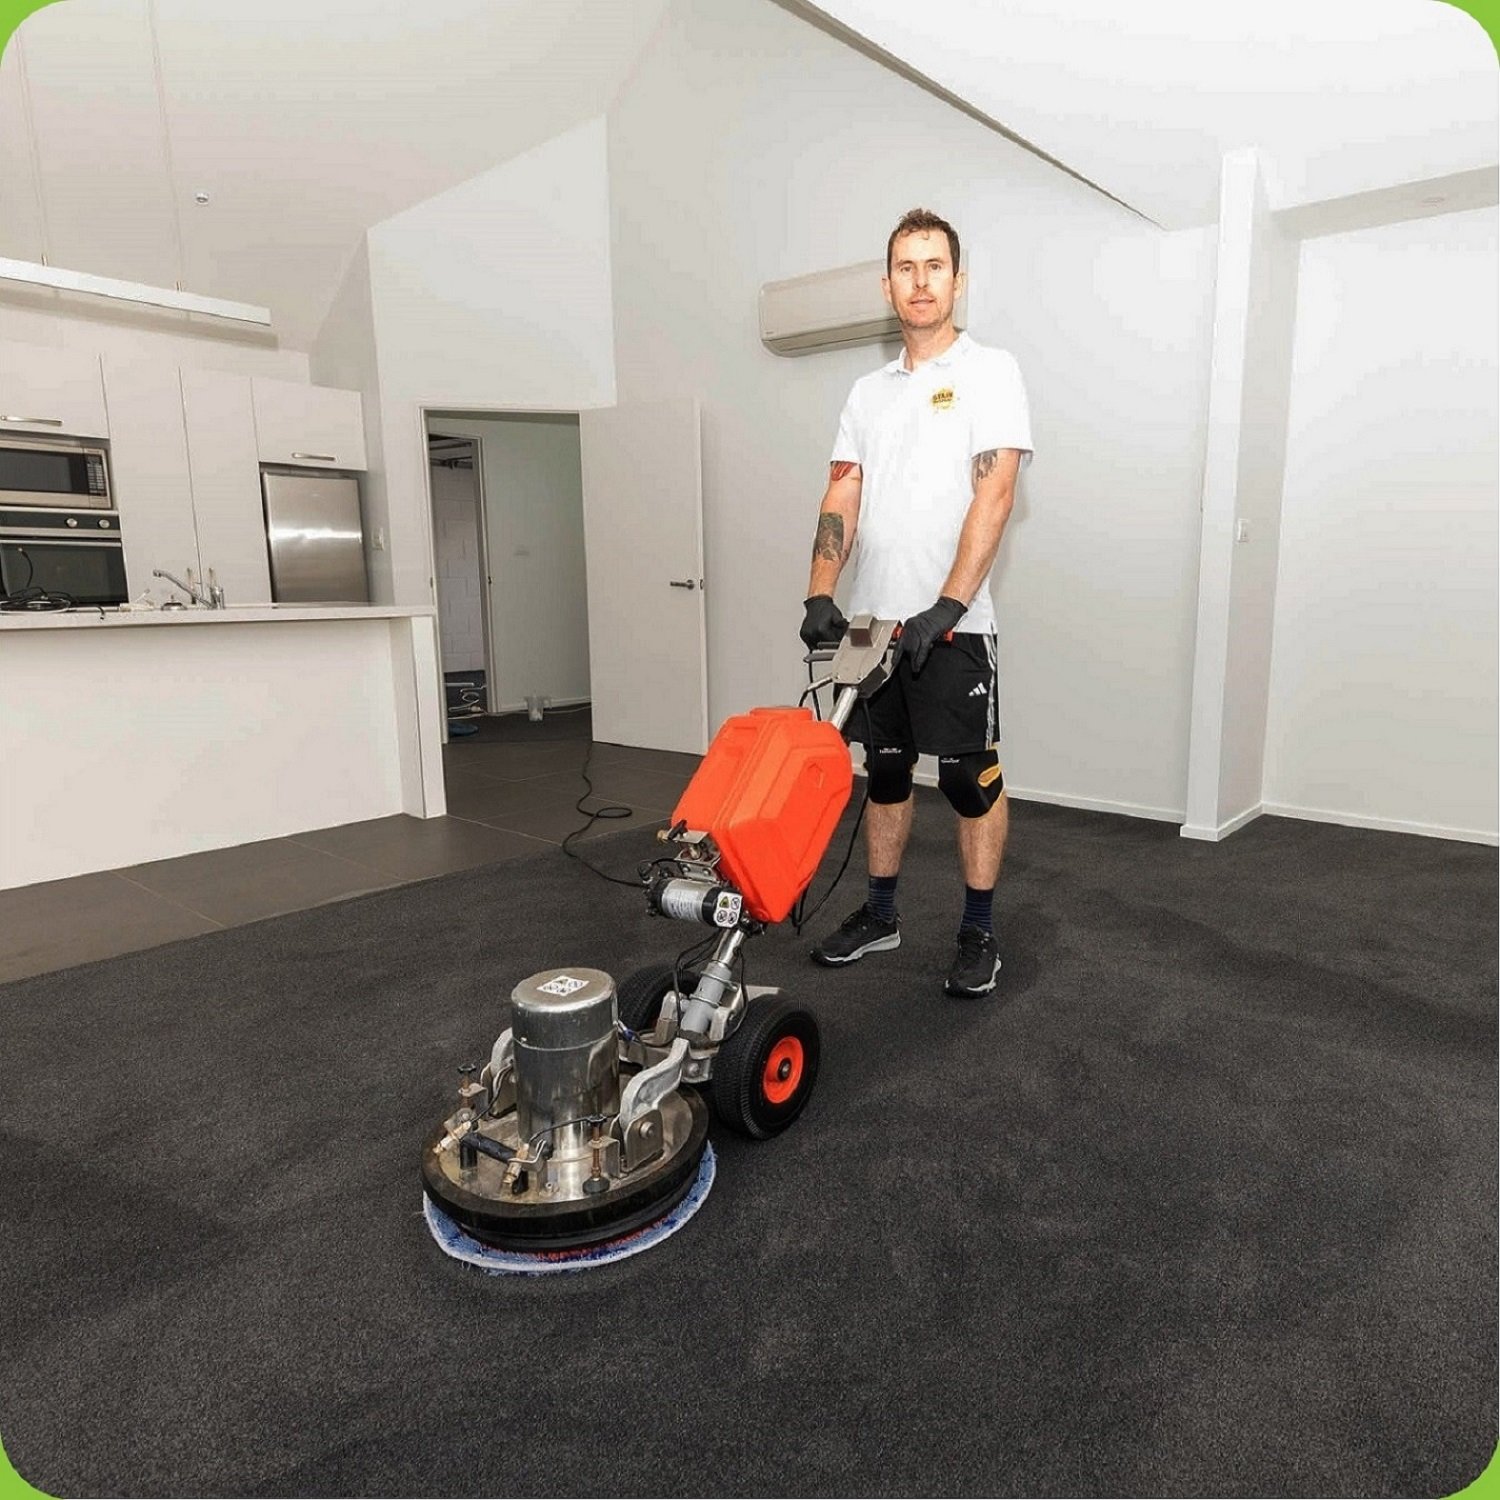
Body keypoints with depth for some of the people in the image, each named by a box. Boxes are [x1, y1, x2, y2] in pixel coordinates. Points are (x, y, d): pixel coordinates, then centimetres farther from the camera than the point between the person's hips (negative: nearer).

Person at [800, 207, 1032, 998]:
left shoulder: (990, 371, -2)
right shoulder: (868, 391, 15)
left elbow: (993, 496, -14)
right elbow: (841, 500, 7)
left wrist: (945, 608, -23)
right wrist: (820, 595, -8)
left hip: (952, 625, -6)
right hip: (874, 623, 6)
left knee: (971, 780, 1)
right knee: (885, 773, 14)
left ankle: (978, 934, 15)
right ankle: (880, 914, 28)